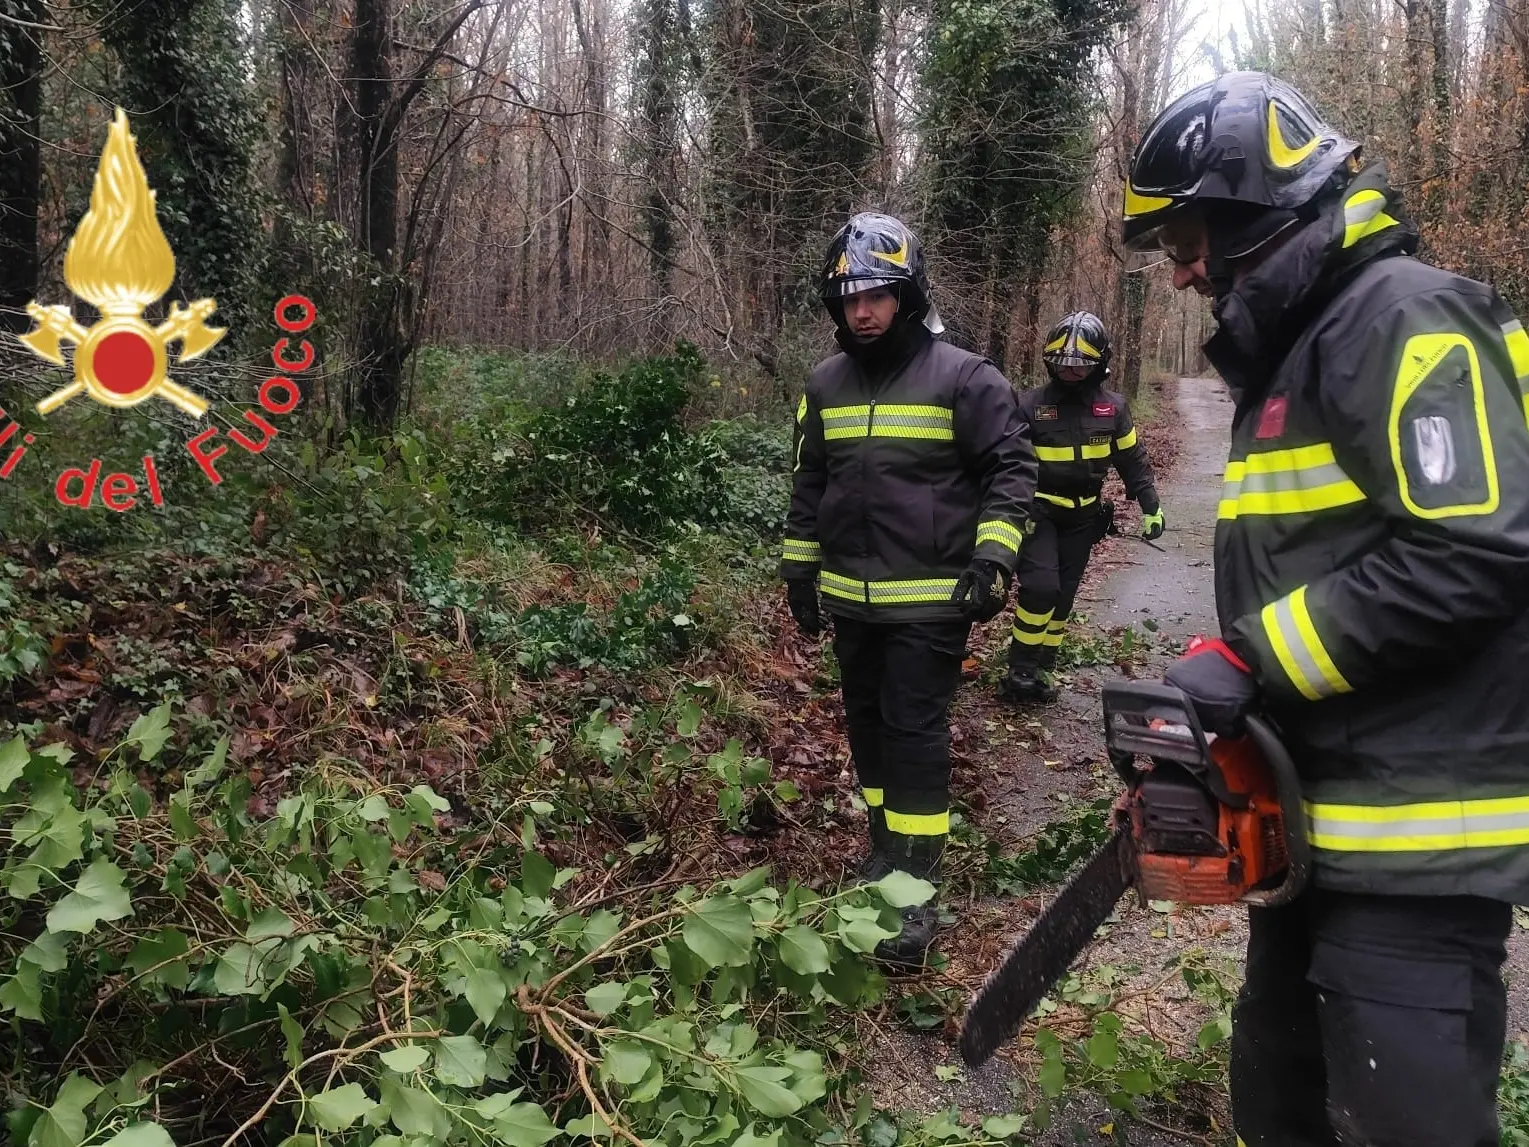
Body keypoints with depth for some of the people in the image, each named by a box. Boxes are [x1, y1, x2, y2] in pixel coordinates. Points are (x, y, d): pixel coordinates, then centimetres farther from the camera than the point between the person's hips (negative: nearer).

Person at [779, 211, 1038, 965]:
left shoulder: (962, 378, -7)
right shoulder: (827, 384, 10)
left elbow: (1011, 470, -6)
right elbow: (809, 484, 17)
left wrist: (993, 561, -15)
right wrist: (800, 571, 16)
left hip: (930, 601, -6)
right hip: (850, 599, 6)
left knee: (915, 734, -6)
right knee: (867, 726, 14)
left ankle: (916, 887, 2)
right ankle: (886, 848, 31)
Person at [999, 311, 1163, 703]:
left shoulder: (1113, 407, 0)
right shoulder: (1030, 405, -10)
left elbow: (1132, 459, 10)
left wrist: (1151, 507, 7)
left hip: (1083, 516, 4)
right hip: (1038, 511, -4)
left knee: (1063, 594, 8)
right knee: (1041, 586, -18)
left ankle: (1040, 668, 19)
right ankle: (1020, 669, -6)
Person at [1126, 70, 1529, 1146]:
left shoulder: (1403, 317, -14)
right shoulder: (1294, 348, 17)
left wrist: (1249, 661, -21)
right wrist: (1238, 676, 10)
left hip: (1416, 841, -10)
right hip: (1318, 817, 10)